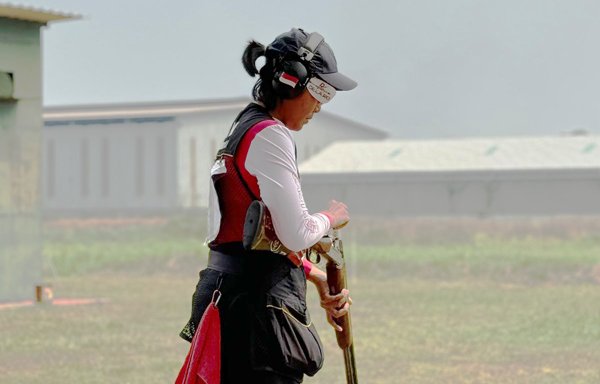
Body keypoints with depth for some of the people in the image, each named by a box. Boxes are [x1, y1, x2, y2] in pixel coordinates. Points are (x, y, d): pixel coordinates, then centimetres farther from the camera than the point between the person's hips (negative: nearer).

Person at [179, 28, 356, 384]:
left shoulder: (244, 130, 18)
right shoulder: (270, 135, -12)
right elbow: (296, 235, -17)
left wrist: (319, 277, 18)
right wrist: (331, 217, 3)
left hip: (229, 290, 10)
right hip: (257, 301, -10)